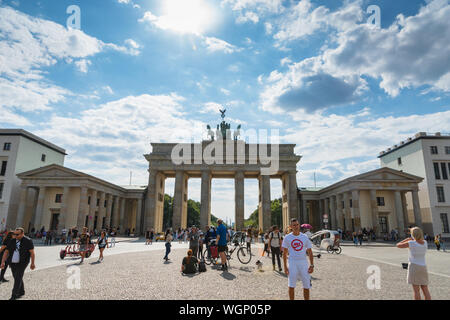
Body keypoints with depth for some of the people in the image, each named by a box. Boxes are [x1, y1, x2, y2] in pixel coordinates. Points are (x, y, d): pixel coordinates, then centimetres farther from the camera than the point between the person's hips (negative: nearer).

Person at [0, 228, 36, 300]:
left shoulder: (28, 241, -11)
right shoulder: (11, 242, 3)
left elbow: (32, 252, -9)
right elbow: (6, 252, 3)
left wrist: (32, 263, -9)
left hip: (22, 263, -5)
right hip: (12, 263, 5)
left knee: (18, 278, -11)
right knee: (17, 278, 15)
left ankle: (14, 296, -4)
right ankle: (21, 292, 32)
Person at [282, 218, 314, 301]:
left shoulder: (304, 237, 5)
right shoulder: (287, 237, 0)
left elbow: (310, 252, 9)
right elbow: (285, 253, 3)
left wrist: (312, 265, 0)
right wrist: (285, 266, -3)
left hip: (303, 263, 2)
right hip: (292, 263, -2)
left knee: (306, 286, 6)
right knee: (291, 286, 0)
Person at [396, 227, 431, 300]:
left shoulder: (411, 243, -14)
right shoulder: (425, 242, 2)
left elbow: (398, 245, -1)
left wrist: (407, 239, 7)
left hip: (414, 267, -5)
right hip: (423, 267, 6)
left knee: (416, 290, 0)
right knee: (425, 290, 10)